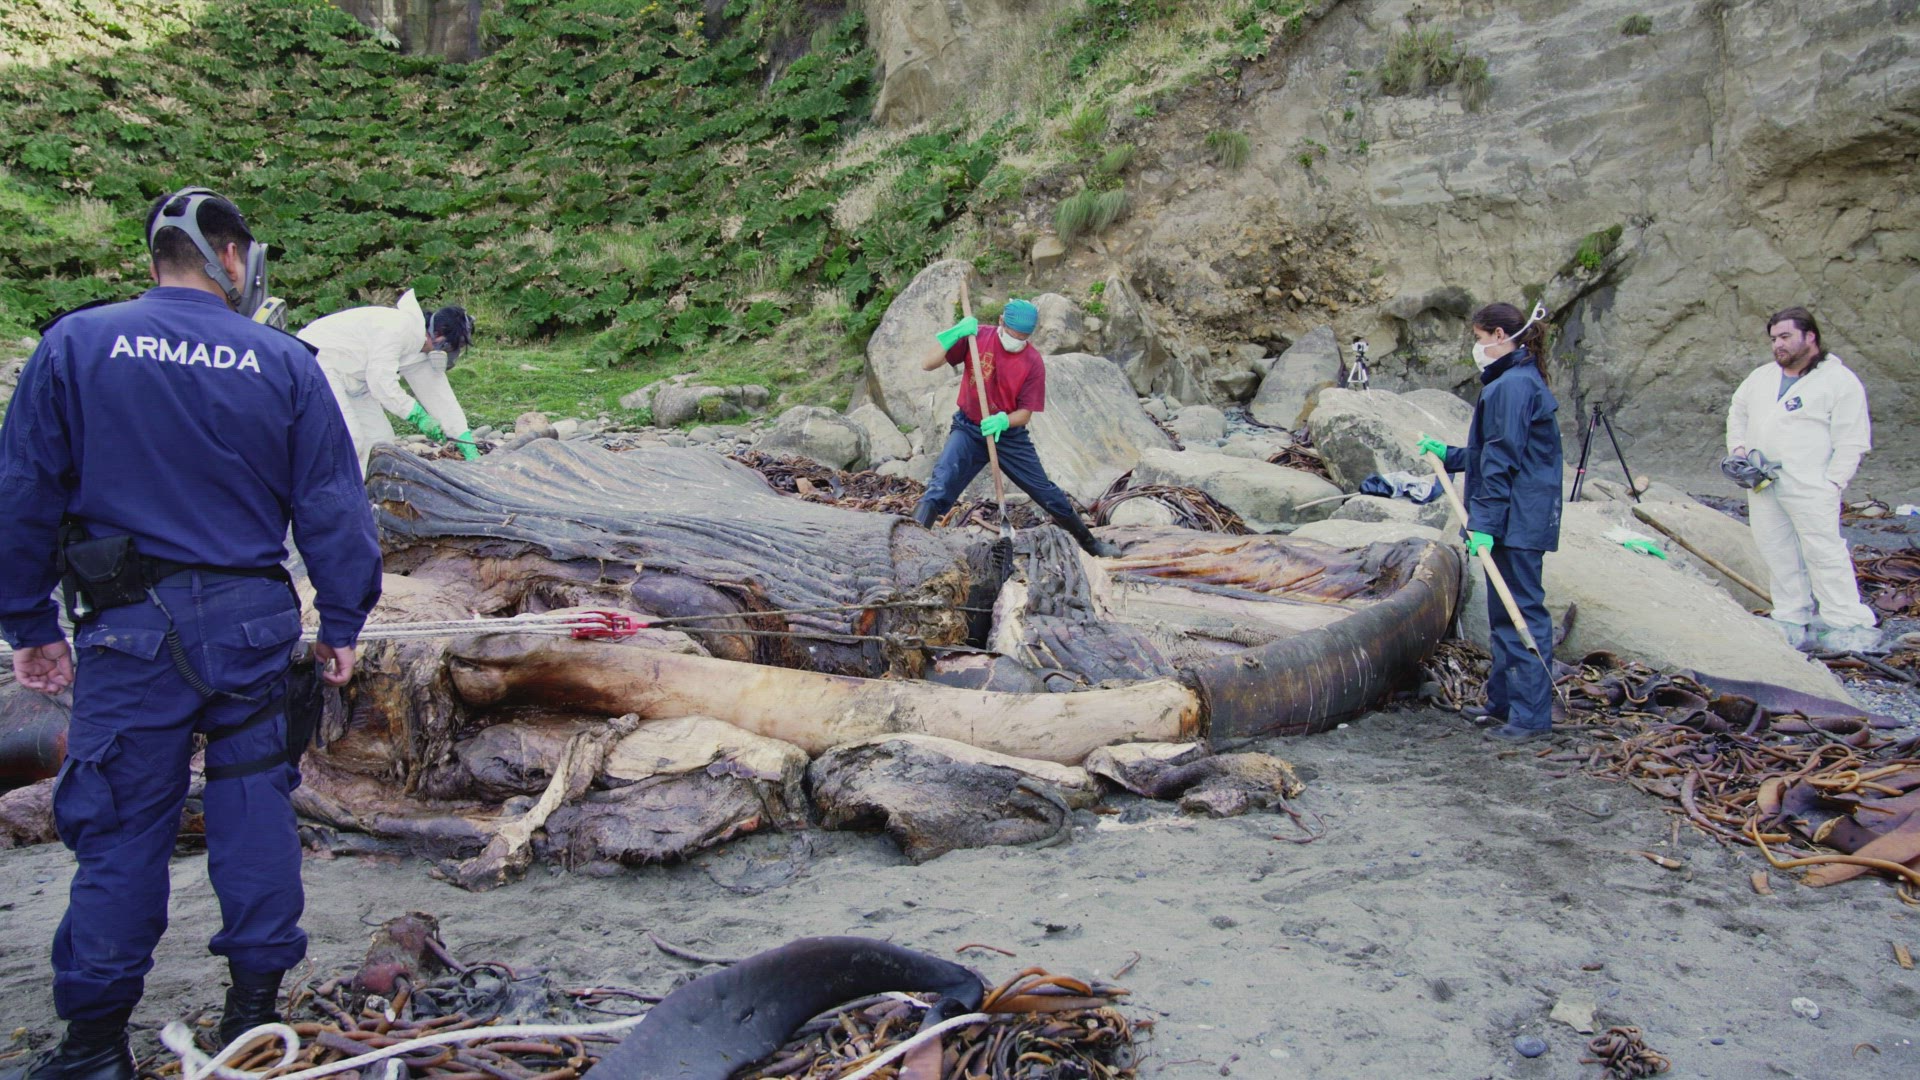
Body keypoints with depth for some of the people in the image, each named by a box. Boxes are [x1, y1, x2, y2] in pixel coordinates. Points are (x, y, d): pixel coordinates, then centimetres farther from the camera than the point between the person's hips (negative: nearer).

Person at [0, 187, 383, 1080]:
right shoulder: (284, 363, 0)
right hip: (253, 620, 1)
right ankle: (255, 1006, 18)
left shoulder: (76, 345, 0)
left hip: (131, 627, 0)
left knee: (121, 822, 7)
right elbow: (332, 505, 1)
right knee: (253, 804, 10)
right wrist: (342, 623, 8)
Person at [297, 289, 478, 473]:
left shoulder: (421, 353, 3)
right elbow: (381, 381, -29)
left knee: (380, 437, 6)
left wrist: (465, 440, 0)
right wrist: (416, 414, -22)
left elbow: (439, 394, 5)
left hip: (353, 379, 10)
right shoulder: (399, 326, -26)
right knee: (349, 440, -19)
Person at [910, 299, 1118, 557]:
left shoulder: (1034, 362, -10)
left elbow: (1025, 413, -7)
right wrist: (955, 334, -27)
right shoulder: (976, 337, -11)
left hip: (1010, 435, 1)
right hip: (968, 430, -1)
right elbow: (927, 364, -14)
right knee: (940, 486, -24)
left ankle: (1090, 543, 28)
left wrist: (1003, 421, -29)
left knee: (1047, 493, 9)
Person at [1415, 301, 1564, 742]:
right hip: (1516, 519, 11)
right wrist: (1449, 454, 29)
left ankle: (1532, 714, -3)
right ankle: (1504, 701, 26)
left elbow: (1503, 460, -20)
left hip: (1518, 519, -11)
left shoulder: (1514, 384, -15)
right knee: (1505, 611, 16)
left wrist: (1485, 521, -22)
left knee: (1523, 610, -7)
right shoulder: (1518, 381, 18)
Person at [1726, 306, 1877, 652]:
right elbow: (1737, 412, 28)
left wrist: (1831, 483, -13)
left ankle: (1851, 625, -2)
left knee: (1824, 553, -8)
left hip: (1809, 487, -6)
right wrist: (1738, 448, 11)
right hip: (1762, 486, 6)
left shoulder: (1840, 381, -3)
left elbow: (1851, 442, -5)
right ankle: (1793, 623, 14)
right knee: (1778, 554, 7)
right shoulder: (1761, 376, 16)